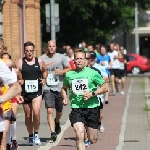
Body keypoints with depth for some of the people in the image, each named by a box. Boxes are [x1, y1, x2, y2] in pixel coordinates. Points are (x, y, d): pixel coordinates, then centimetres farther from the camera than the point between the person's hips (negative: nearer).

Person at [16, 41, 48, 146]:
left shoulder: (40, 61, 3)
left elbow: (45, 71, 20)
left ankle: (36, 134, 0)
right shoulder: (20, 62, -2)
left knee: (36, 113, -19)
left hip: (37, 92, -1)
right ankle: (30, 136, 28)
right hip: (25, 92, 1)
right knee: (28, 116, 10)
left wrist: (44, 79, 2)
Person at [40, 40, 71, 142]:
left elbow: (69, 68, 6)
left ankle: (57, 123, 50)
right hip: (48, 89, -2)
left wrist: (62, 71, -13)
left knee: (59, 111, 17)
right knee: (50, 111, -17)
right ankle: (53, 133, -19)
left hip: (59, 88, 2)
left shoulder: (61, 57, 1)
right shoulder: (42, 59, 1)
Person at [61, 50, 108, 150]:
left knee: (92, 140, 8)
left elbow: (104, 88, 2)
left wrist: (92, 94, -12)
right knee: (79, 135, -21)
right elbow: (64, 88, 23)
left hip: (92, 107, 0)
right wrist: (65, 98, 3)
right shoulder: (69, 75, 5)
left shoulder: (92, 73, -2)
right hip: (76, 108, 0)